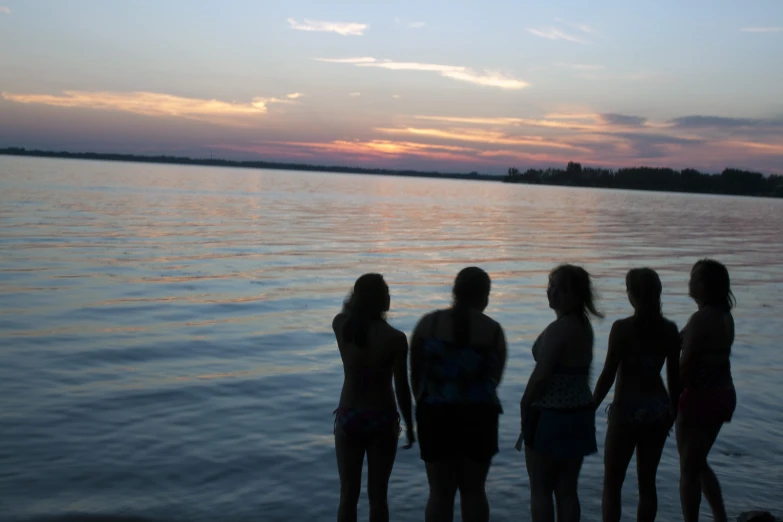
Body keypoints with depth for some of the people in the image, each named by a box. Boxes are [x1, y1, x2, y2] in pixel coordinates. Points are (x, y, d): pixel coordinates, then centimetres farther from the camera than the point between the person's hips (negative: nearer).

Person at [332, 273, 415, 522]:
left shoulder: (340, 326, -6)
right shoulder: (395, 338, -14)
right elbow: (402, 388, -9)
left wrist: (360, 295, 16)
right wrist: (409, 426, 3)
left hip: (348, 417, 3)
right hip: (382, 420, -2)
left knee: (348, 495, 11)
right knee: (377, 495, 8)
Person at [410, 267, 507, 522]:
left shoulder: (429, 323, -1)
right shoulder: (493, 330, -3)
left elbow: (415, 373, 5)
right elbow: (495, 378, 7)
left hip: (436, 414, 0)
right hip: (478, 416, 0)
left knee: (440, 492, 8)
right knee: (473, 490, 13)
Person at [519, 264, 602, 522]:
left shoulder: (558, 329, -19)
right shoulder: (584, 326, 9)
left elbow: (541, 374, -20)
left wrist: (524, 404, -6)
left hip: (551, 416, -9)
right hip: (580, 414, 9)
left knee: (540, 491, 4)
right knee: (567, 490, 14)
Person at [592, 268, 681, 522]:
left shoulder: (623, 328, -14)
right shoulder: (670, 329, 0)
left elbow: (608, 374, -13)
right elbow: (674, 376, 5)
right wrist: (673, 410, 18)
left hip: (628, 408, -5)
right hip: (658, 408, 5)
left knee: (612, 483, 7)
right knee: (647, 481, 15)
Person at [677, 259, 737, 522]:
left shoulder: (701, 319, -19)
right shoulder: (725, 317, 7)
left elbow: (686, 365, -20)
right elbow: (714, 359, 11)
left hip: (700, 396, -9)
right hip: (723, 394, 9)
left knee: (688, 468, 5)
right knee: (699, 462, 23)